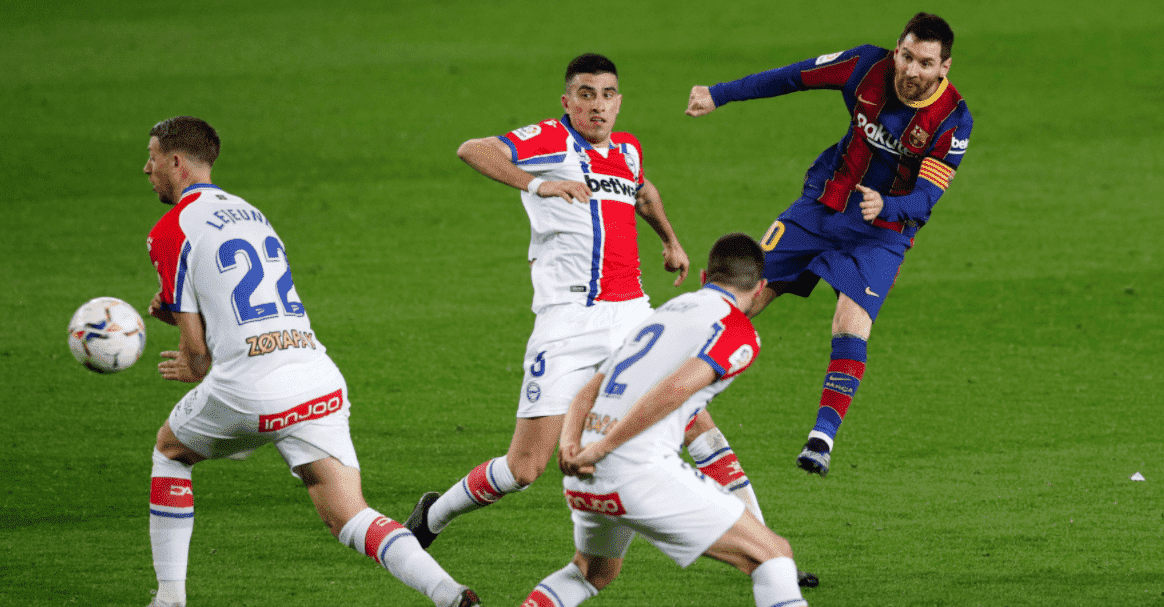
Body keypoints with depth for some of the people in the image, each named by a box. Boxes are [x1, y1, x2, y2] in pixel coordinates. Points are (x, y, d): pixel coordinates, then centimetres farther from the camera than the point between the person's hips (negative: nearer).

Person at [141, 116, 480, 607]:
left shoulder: (171, 231, 2)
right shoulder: (249, 213, 25)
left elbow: (195, 348, 4)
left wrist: (196, 370, 26)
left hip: (252, 383, -5)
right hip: (320, 378, 5)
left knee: (170, 450, 25)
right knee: (347, 518, 0)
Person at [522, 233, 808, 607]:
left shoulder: (664, 312, 25)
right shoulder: (739, 332, 1)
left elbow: (588, 393, 18)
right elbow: (675, 389, -16)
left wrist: (570, 446, 0)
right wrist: (602, 448, -14)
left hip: (583, 481, 7)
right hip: (641, 472, -7)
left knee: (593, 573, 35)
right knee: (772, 555, -2)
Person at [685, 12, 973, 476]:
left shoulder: (953, 121, -20)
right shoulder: (869, 67, -14)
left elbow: (924, 199, -23)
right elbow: (793, 77, -1)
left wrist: (884, 206, -45)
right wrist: (718, 95, 2)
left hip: (883, 231, -3)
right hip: (822, 206, 3)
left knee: (851, 329, -22)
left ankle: (823, 437, -18)